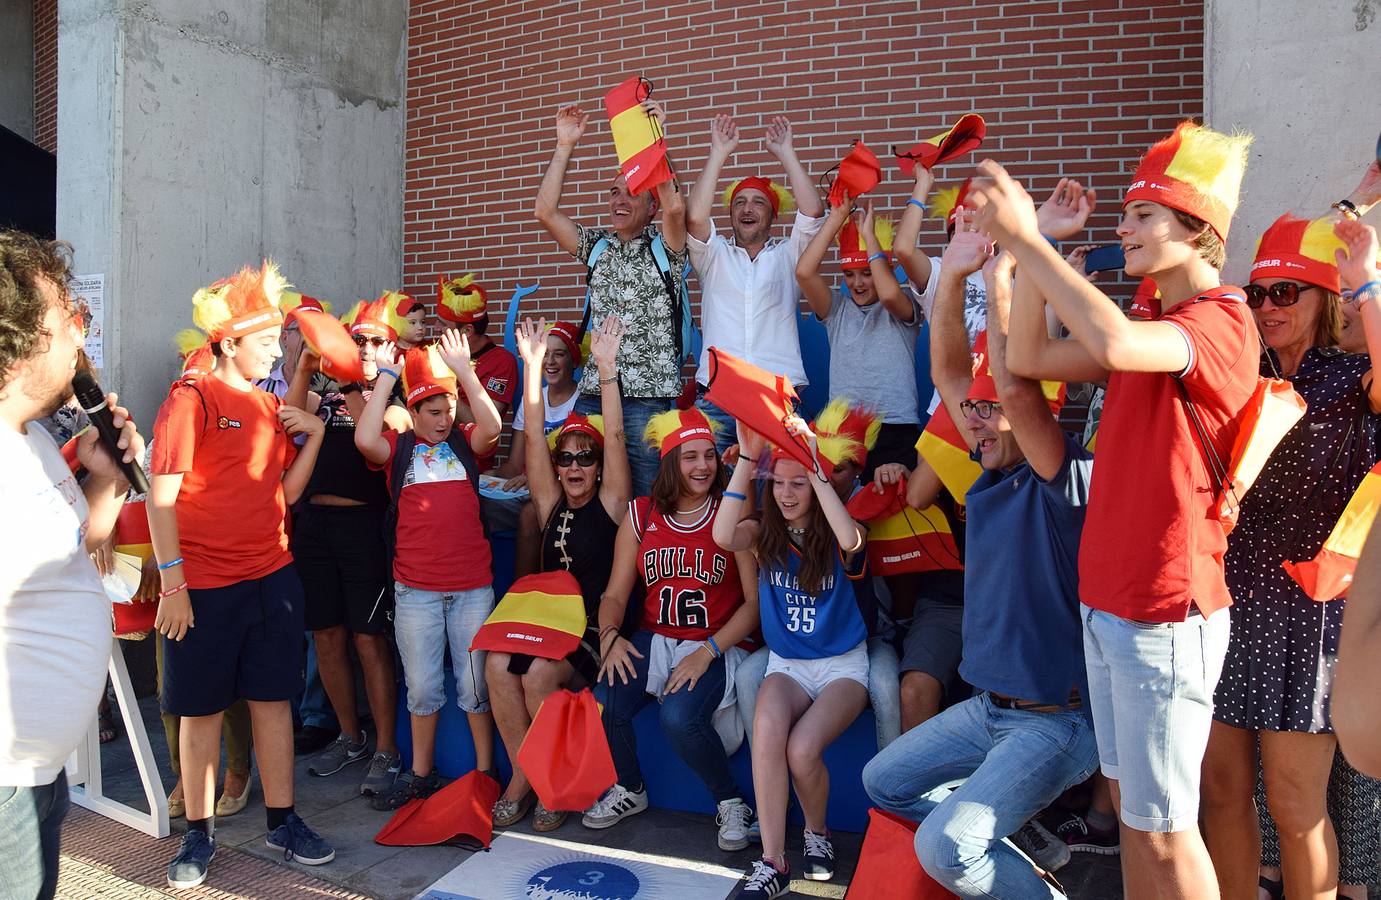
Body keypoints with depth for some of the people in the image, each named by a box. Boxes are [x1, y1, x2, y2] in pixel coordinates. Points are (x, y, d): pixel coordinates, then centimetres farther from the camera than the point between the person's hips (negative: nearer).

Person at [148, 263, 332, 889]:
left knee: (273, 697, 10)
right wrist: (172, 584, -15)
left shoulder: (271, 407, 11)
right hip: (204, 585, -5)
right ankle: (199, 833, 22)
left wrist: (315, 436, -1)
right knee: (202, 708, 7)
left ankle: (282, 820, 23)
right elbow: (161, 496, -11)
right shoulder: (191, 400, -7)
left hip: (272, 577, 5)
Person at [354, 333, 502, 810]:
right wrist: (385, 375, -9)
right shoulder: (396, 447, 4)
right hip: (415, 588, 0)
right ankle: (420, 774, 27)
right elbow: (364, 439, -17)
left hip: (472, 585, 0)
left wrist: (463, 369, -14)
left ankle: (485, 770, 22)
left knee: (476, 683, 7)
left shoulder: (466, 442, 5)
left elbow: (492, 427, -16)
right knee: (421, 686, 11)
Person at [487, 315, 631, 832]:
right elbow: (533, 438, 4)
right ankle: (523, 776, -7)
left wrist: (607, 368, -17)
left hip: (596, 630, -4)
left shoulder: (610, 504, 1)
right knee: (498, 665, -24)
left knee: (539, 673, -29)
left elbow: (615, 438, -11)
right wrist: (532, 365, -2)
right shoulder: (552, 506, 10)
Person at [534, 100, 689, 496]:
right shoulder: (597, 244, 16)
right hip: (594, 391, 4)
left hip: (649, 394, -4)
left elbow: (675, 205, -16)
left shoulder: (663, 246, 5)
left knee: (644, 497, -4)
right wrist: (565, 145, 2)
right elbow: (546, 211, 5)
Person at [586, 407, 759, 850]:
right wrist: (610, 635, -15)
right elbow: (615, 594, 6)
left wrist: (707, 652, -17)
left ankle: (730, 802, -1)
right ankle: (630, 789, 11)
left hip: (715, 647, -3)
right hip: (653, 642, 4)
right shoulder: (641, 515, 5)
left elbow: (755, 602, -6)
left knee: (678, 717, -31)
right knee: (605, 705, -22)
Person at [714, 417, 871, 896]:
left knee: (802, 749, -28)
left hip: (843, 664, -2)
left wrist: (813, 463, -34)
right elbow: (723, 536, -23)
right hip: (786, 664, 2)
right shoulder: (765, 533, 1)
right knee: (767, 727, -32)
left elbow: (852, 541, -32)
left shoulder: (836, 537, -5)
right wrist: (746, 457, -27)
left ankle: (818, 833, 6)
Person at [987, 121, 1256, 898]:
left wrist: (1024, 238, -28)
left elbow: (1115, 345, -35)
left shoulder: (1221, 321, -14)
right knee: (1128, 802, 17)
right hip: (1109, 602, 8)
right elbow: (1029, 360, 8)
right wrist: (1028, 247, 0)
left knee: (1162, 830, 3)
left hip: (1165, 612, -8)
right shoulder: (1150, 330, 14)